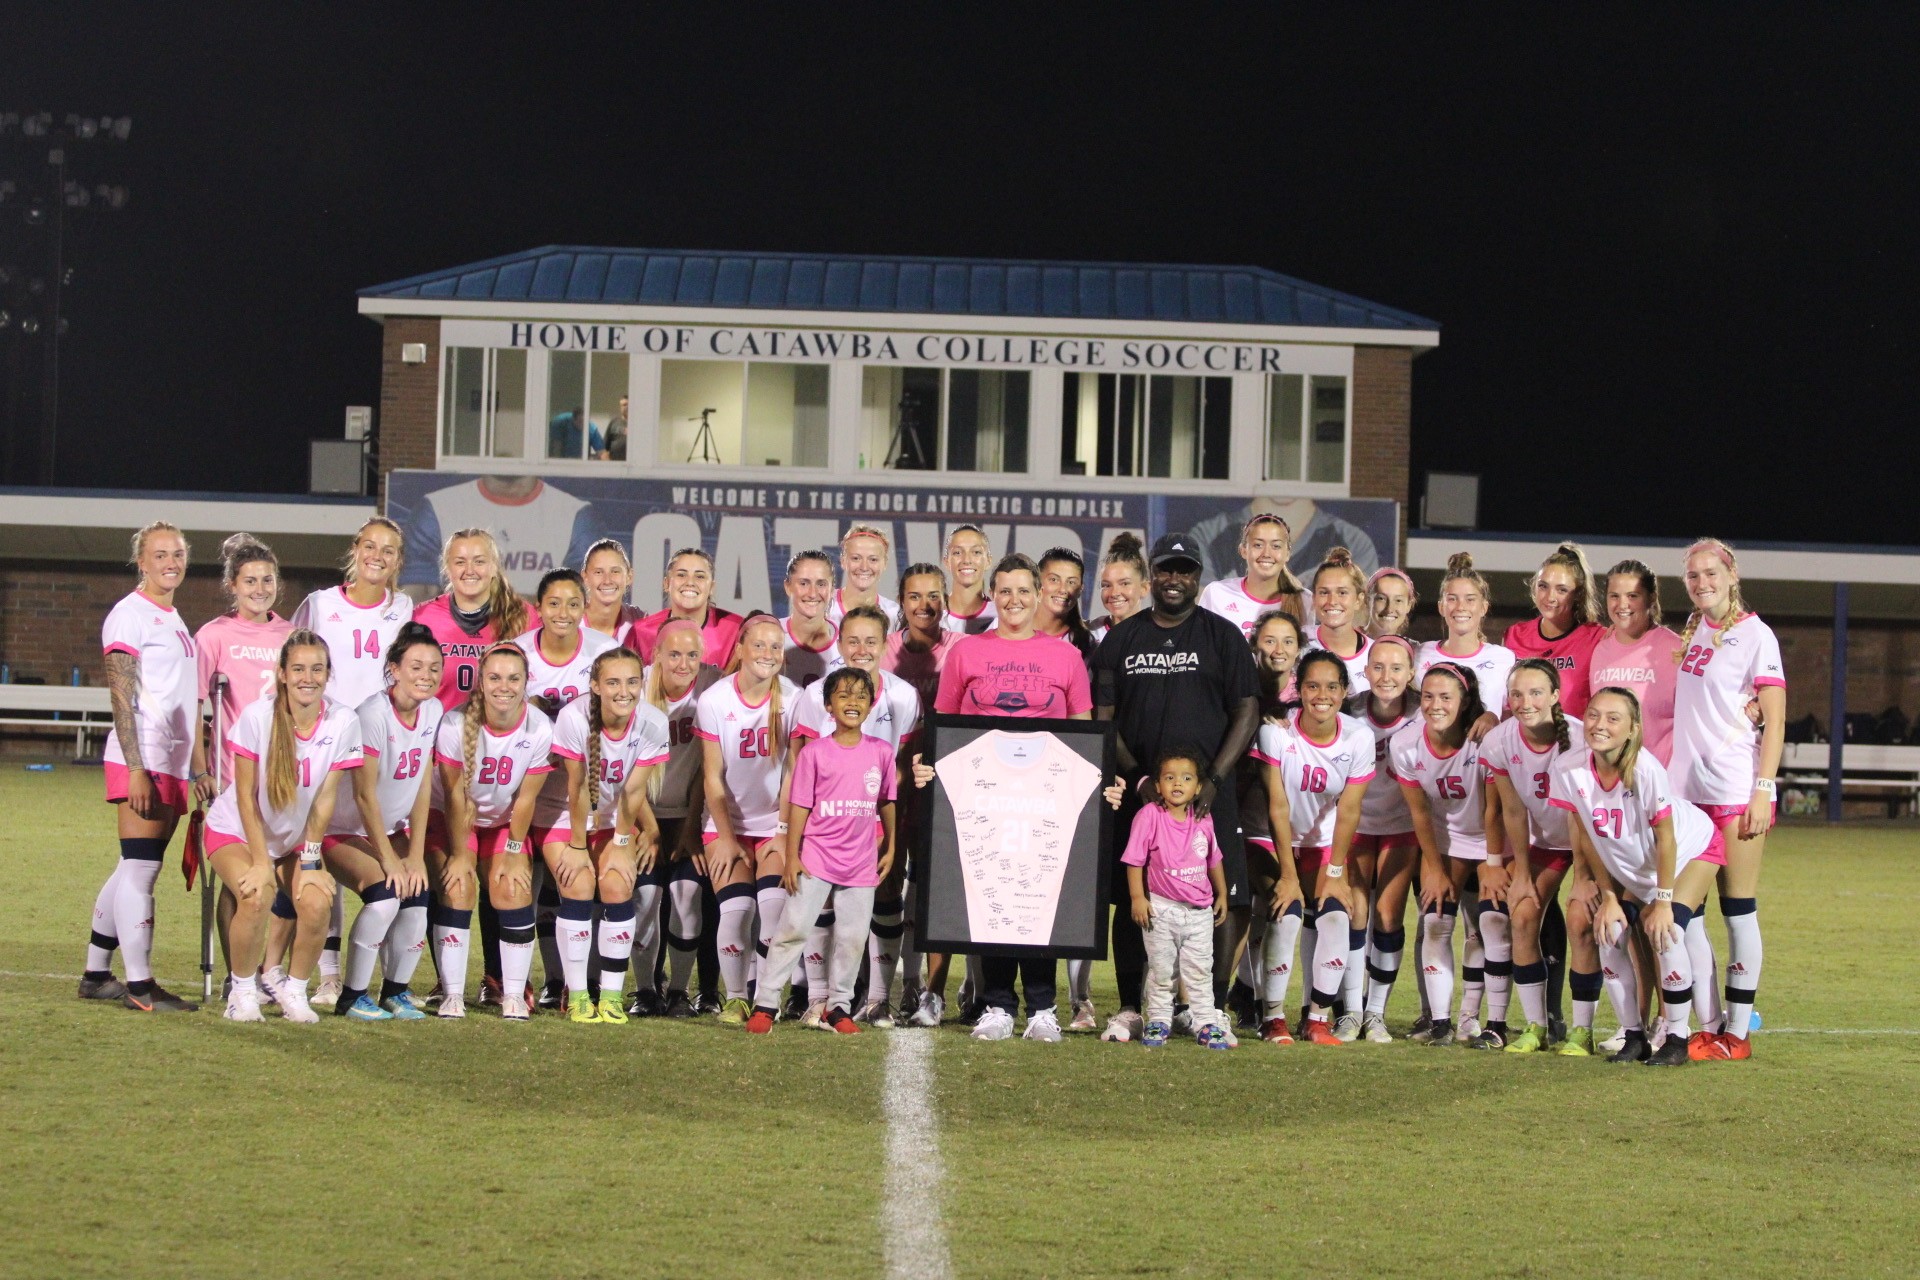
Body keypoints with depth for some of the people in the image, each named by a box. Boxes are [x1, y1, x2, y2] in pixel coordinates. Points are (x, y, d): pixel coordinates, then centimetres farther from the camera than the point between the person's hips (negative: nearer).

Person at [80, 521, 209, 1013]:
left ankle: (96, 975, 18)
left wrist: (198, 768, 19)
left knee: (134, 870, 11)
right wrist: (136, 768, -19)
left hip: (174, 764, 8)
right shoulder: (129, 615, -5)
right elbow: (122, 698, -12)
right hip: (142, 760, -8)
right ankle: (139, 985, -10)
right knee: (140, 868, -10)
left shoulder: (173, 620, 20)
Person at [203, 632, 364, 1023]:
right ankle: (242, 990, -8)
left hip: (297, 838, 3)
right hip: (235, 830, -2)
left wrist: (310, 861, -10)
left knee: (317, 904, -23)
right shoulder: (257, 717, -21)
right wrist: (261, 862, -20)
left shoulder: (342, 722, -16)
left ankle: (293, 989, 2)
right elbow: (246, 796, -16)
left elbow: (324, 799, -10)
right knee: (256, 895, -30)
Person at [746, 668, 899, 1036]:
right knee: (794, 927, -6)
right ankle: (764, 1003, -1)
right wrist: (792, 857, -6)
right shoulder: (814, 752, -4)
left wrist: (890, 848, 13)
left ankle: (838, 1006, 17)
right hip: (817, 856, -3)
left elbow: (886, 802, 14)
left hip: (861, 861, 3)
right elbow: (799, 806, -3)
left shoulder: (882, 752, 4)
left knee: (852, 936, 6)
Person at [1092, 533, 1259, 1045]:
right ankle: (1130, 1010, 10)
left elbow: (1246, 712, 2)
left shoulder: (1222, 636, 7)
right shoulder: (1122, 638, 12)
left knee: (1220, 902, -8)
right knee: (1131, 901, 3)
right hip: (1137, 792, 2)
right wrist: (1137, 777, -6)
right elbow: (1103, 717, 8)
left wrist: (1213, 780, -9)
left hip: (1208, 795, -2)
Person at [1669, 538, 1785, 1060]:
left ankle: (1738, 1033, 2)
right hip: (1686, 790, 6)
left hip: (1736, 791, -6)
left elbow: (1775, 722, -7)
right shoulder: (1691, 633, 14)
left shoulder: (1755, 636, -5)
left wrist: (1764, 790, -14)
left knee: (1738, 910, -2)